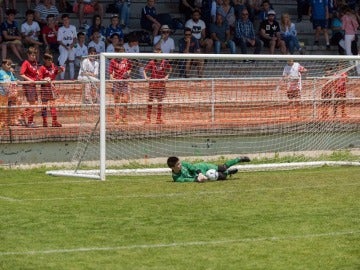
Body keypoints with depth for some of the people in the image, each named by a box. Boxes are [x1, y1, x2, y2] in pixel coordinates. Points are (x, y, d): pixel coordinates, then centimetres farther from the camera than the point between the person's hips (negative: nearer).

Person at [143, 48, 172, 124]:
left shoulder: (165, 62, 1)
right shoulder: (151, 62, -6)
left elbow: (170, 69, 17)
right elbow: (145, 69, -5)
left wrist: (167, 76, 7)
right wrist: (146, 77, -19)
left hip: (161, 83, 3)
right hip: (153, 83, -3)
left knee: (160, 101, 8)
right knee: (150, 100, -2)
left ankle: (159, 118, 15)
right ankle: (148, 118, 2)